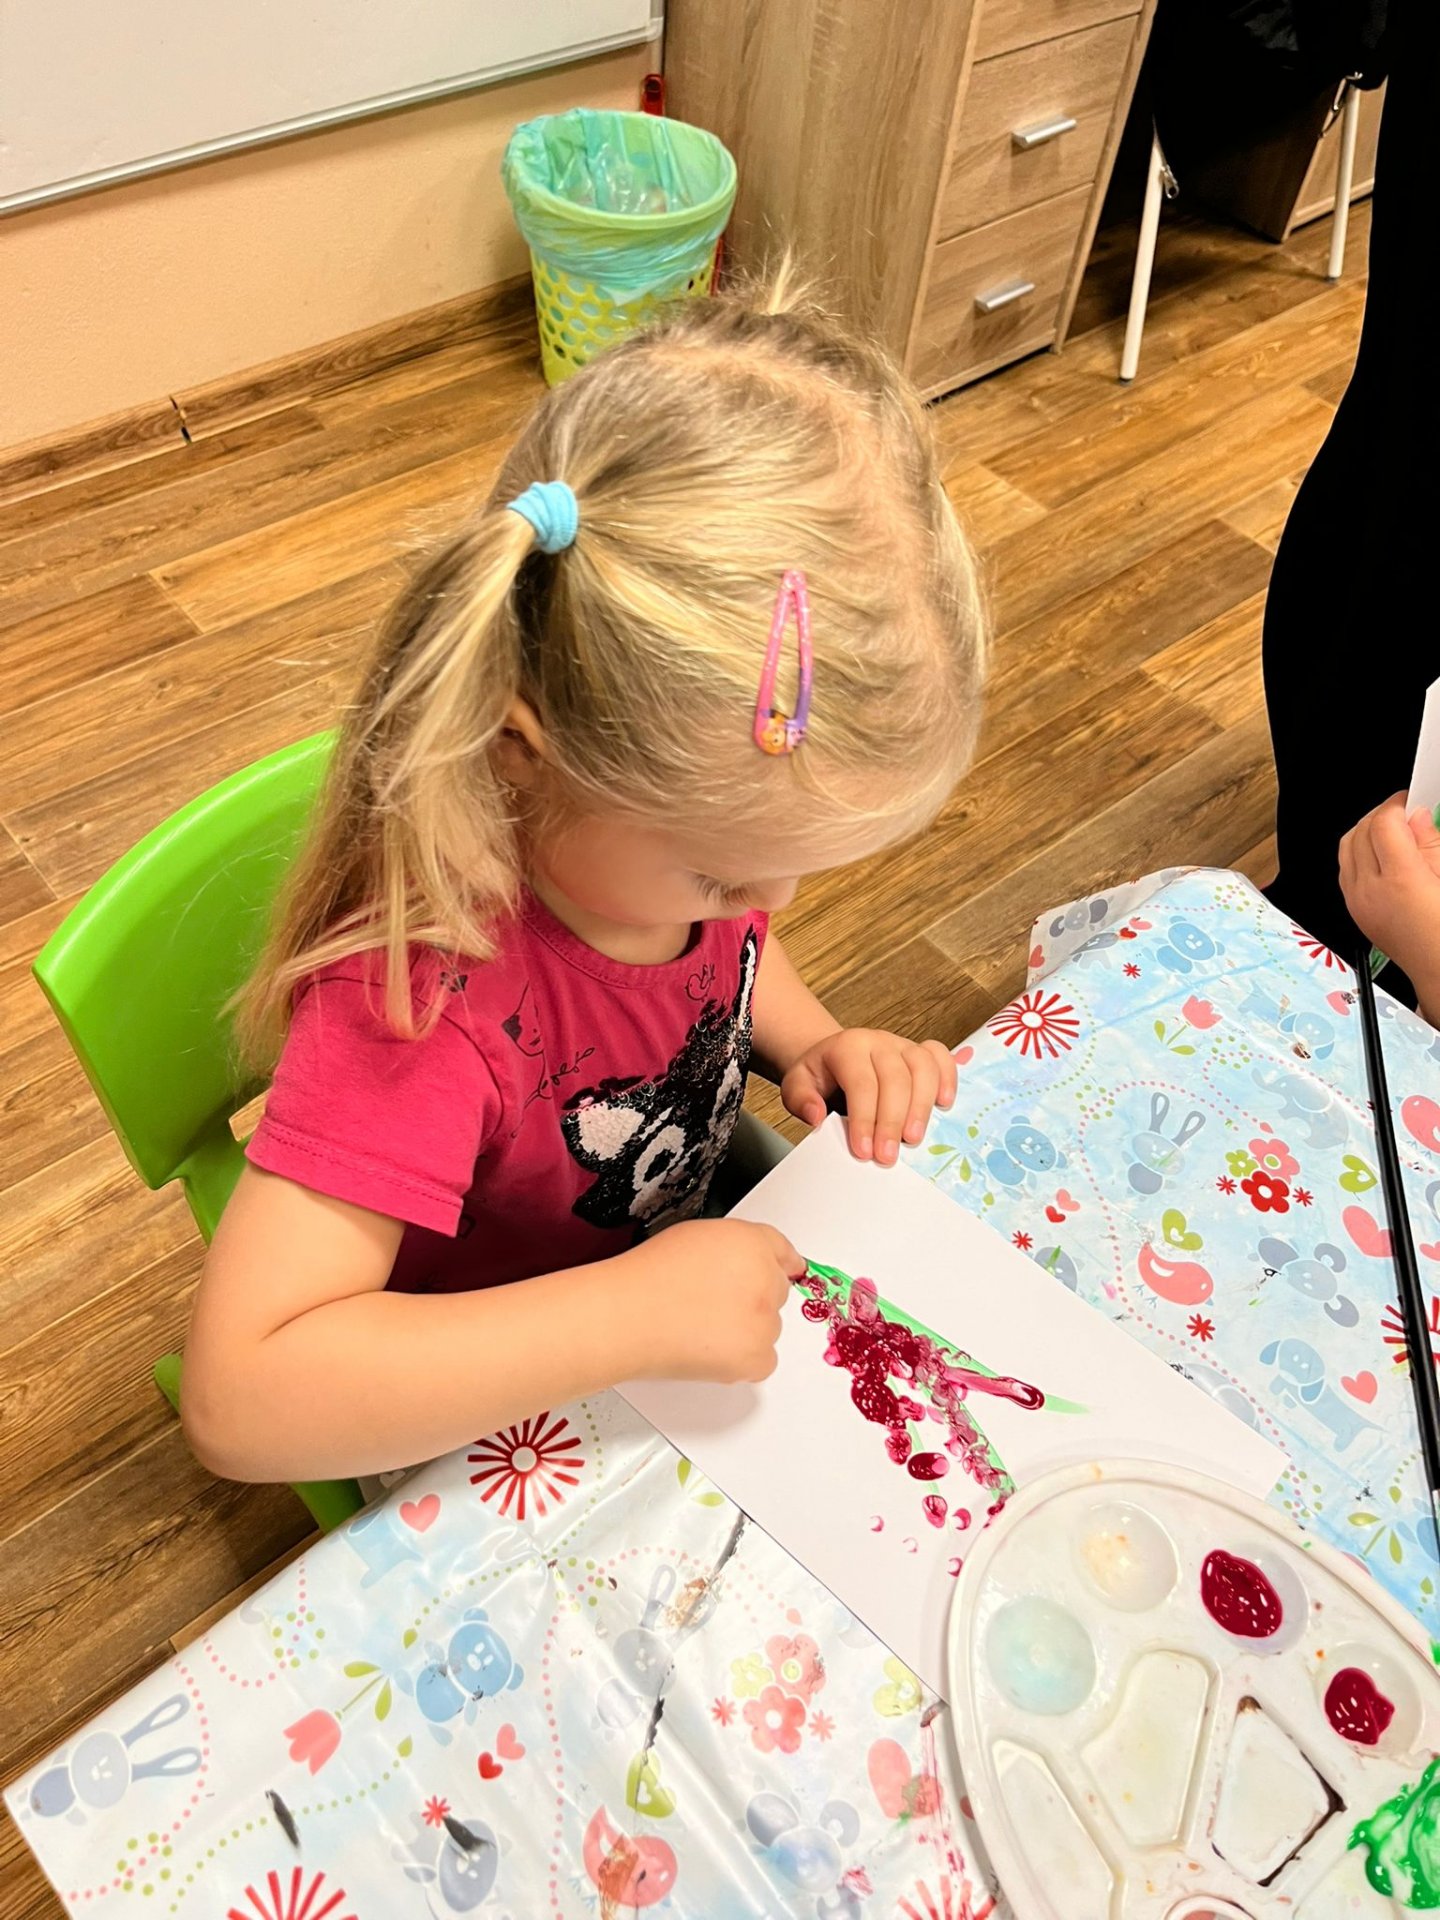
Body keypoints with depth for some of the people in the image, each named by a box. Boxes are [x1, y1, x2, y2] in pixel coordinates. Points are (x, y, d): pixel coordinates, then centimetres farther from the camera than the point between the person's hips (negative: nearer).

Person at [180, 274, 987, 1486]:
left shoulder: (678, 810, -19)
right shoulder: (427, 983, -40)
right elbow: (241, 1398, -41)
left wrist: (816, 1045, -15)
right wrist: (639, 1311, -42)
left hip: (686, 1240, 6)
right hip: (491, 1427, -5)